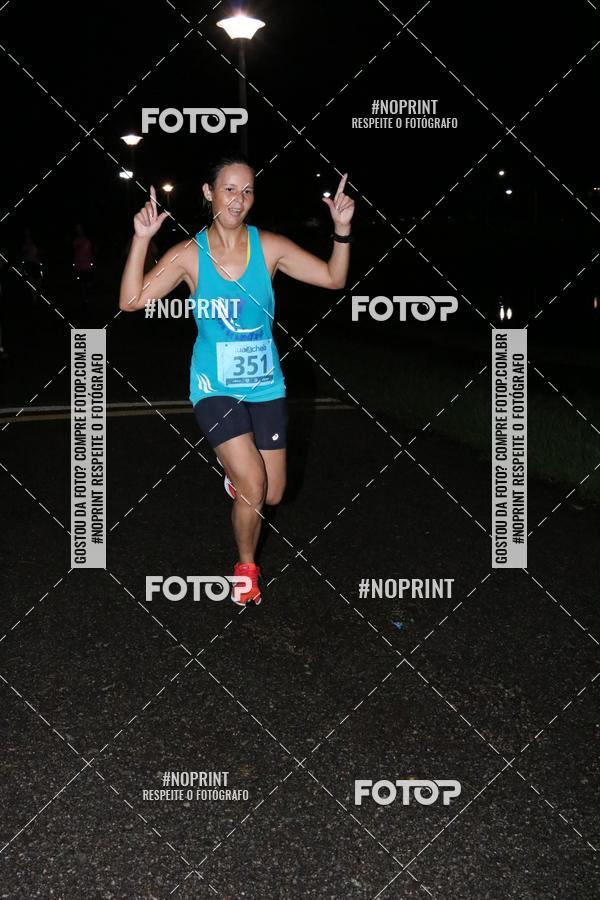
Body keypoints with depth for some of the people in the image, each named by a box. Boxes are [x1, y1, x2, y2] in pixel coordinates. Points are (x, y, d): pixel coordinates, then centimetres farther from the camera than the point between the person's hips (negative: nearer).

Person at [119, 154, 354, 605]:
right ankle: (246, 568, 12)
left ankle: (236, 475, 43)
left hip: (265, 386, 3)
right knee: (253, 486, -15)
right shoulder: (188, 255, -9)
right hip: (216, 388, -3)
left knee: (272, 495, 7)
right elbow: (131, 301, -15)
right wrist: (141, 240, -26)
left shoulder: (270, 247, -6)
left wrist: (342, 229, -20)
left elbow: (334, 278, -5)